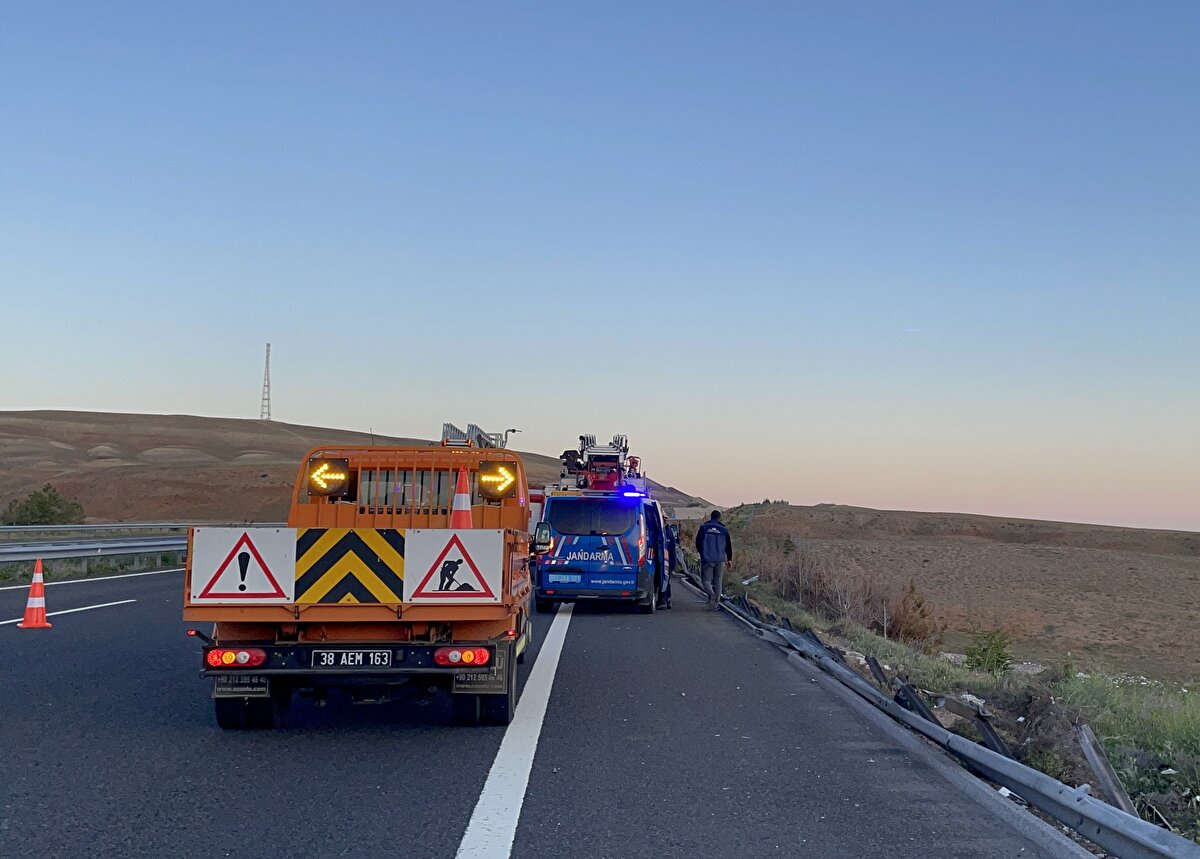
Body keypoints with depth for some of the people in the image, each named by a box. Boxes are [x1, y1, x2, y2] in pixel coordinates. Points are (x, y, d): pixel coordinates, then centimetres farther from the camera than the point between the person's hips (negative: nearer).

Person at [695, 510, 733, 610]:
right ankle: (715, 604, 7)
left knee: (706, 580, 4)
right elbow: (728, 545, 11)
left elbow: (698, 542, 1)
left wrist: (701, 553, 20)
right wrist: (729, 558, 23)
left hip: (707, 559, -2)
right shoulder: (723, 530, 5)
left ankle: (711, 594, -26)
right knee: (717, 581, 10)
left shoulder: (704, 527, 0)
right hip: (720, 560, 2)